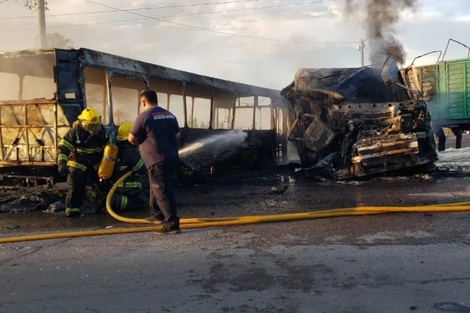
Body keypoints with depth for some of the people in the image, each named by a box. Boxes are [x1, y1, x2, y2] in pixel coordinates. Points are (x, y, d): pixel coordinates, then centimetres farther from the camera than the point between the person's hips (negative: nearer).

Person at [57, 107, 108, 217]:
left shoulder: (101, 130, -3)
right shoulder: (75, 131, -17)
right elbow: (63, 147, -18)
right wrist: (62, 163, -27)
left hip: (96, 164, 4)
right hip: (78, 164, -4)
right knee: (76, 187, -9)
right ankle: (72, 209, 0)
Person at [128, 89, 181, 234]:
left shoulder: (144, 116, -9)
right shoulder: (170, 115, 12)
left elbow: (132, 138, -4)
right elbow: (177, 136, 18)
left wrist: (142, 143, 15)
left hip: (157, 161, -8)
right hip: (172, 158, 8)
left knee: (163, 192, -5)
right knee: (157, 188, 23)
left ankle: (172, 224, -6)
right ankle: (157, 214, 36)